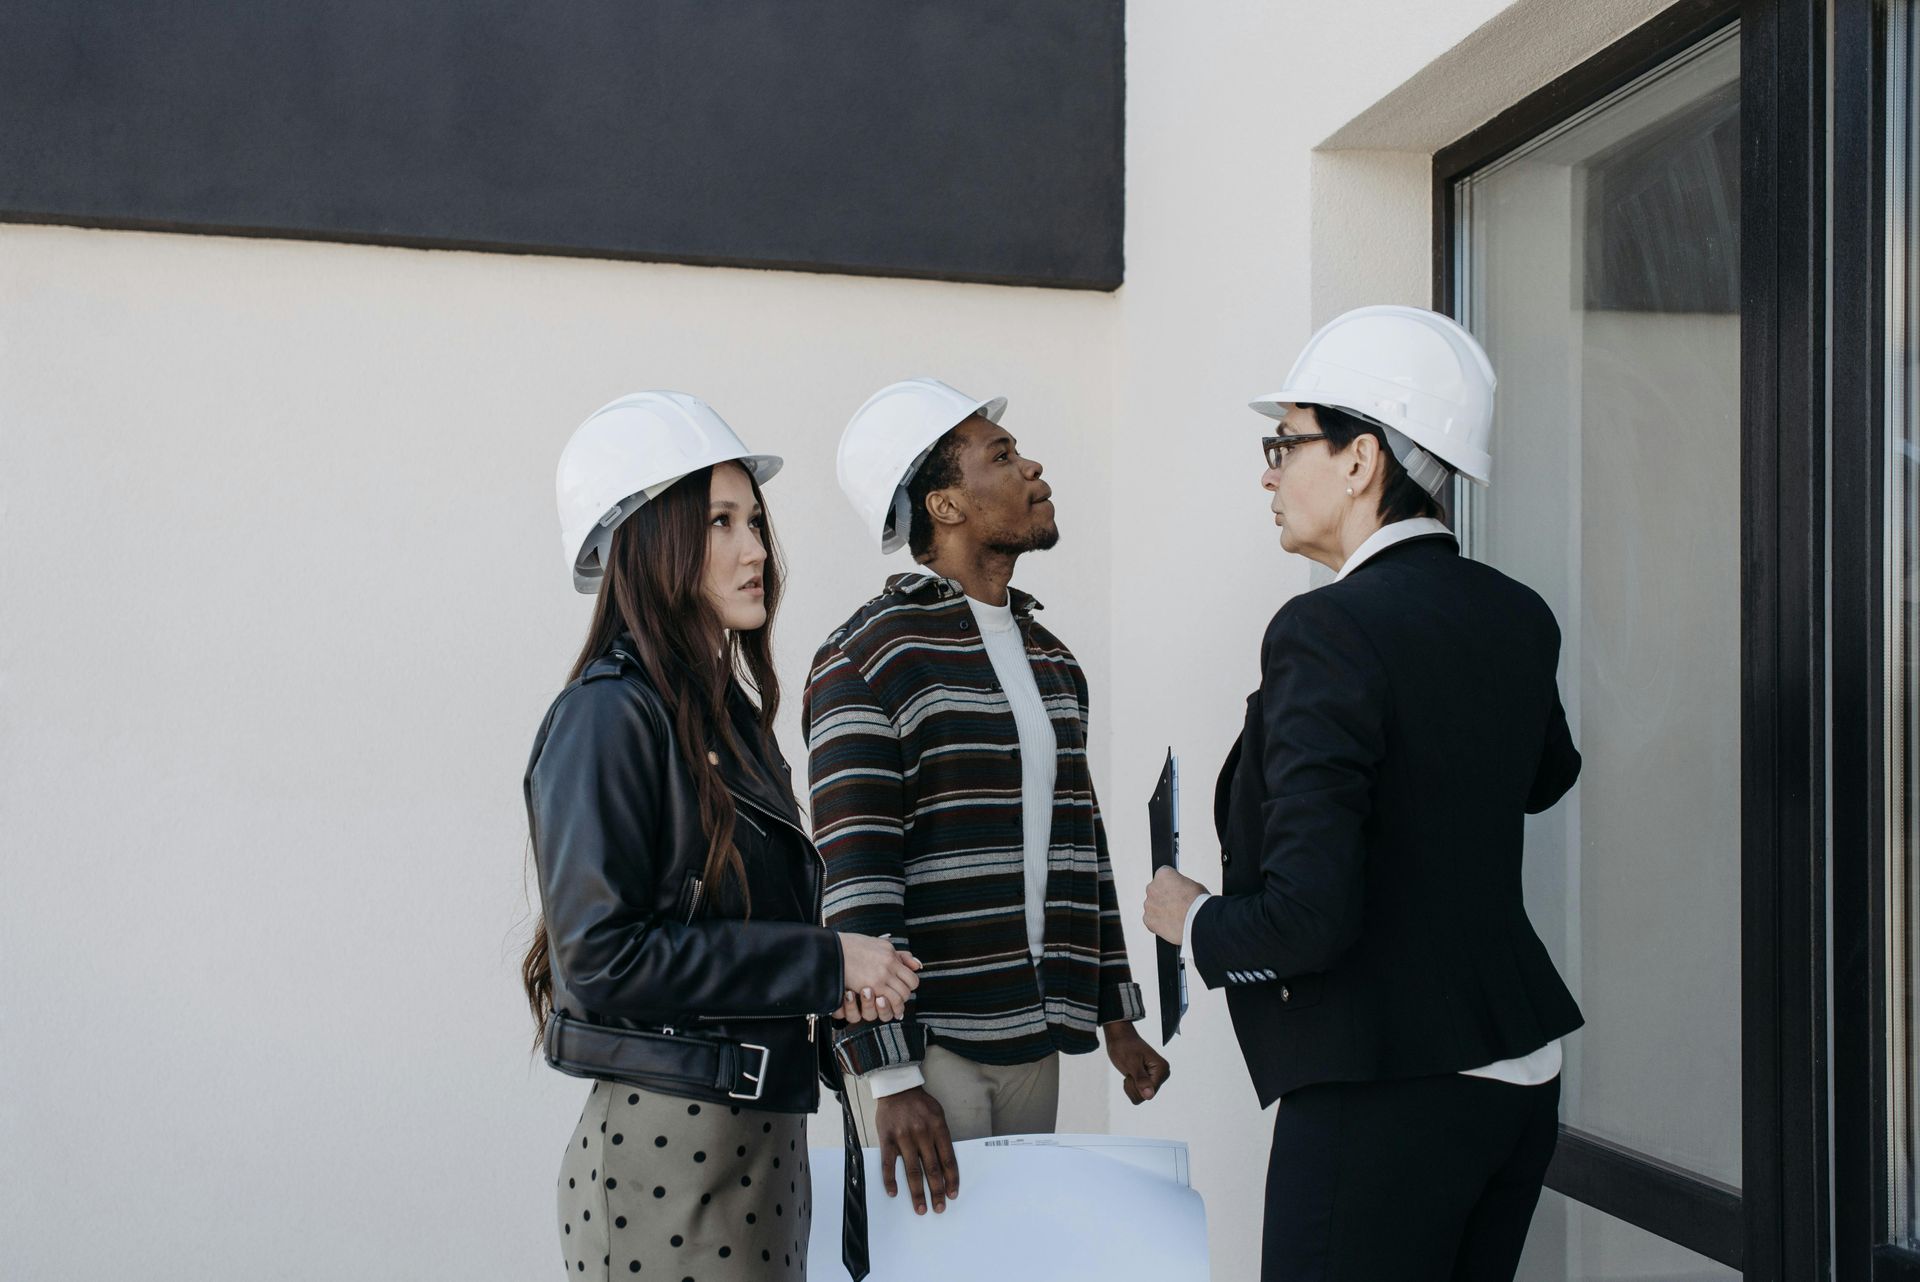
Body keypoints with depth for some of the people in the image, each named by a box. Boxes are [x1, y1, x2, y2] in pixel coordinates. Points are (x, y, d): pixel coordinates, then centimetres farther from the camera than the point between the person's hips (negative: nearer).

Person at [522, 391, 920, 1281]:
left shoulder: (728, 711, 13)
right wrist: (822, 963, -15)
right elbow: (604, 956, -19)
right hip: (666, 1146, -8)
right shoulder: (609, 715, -12)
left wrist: (845, 974, 3)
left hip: (759, 1132, 8)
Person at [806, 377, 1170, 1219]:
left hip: (1032, 1040, 7)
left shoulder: (1049, 658, 15)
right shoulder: (866, 660, -9)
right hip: (926, 1044, -7)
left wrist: (1117, 1016, 18)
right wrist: (890, 1078, -20)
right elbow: (854, 880, -15)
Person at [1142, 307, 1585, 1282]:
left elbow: (1309, 915, -22)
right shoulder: (1517, 617, 6)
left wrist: (1193, 920, -4)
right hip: (1519, 1070, 9)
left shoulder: (1330, 630, -19)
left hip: (1387, 1091, -9)